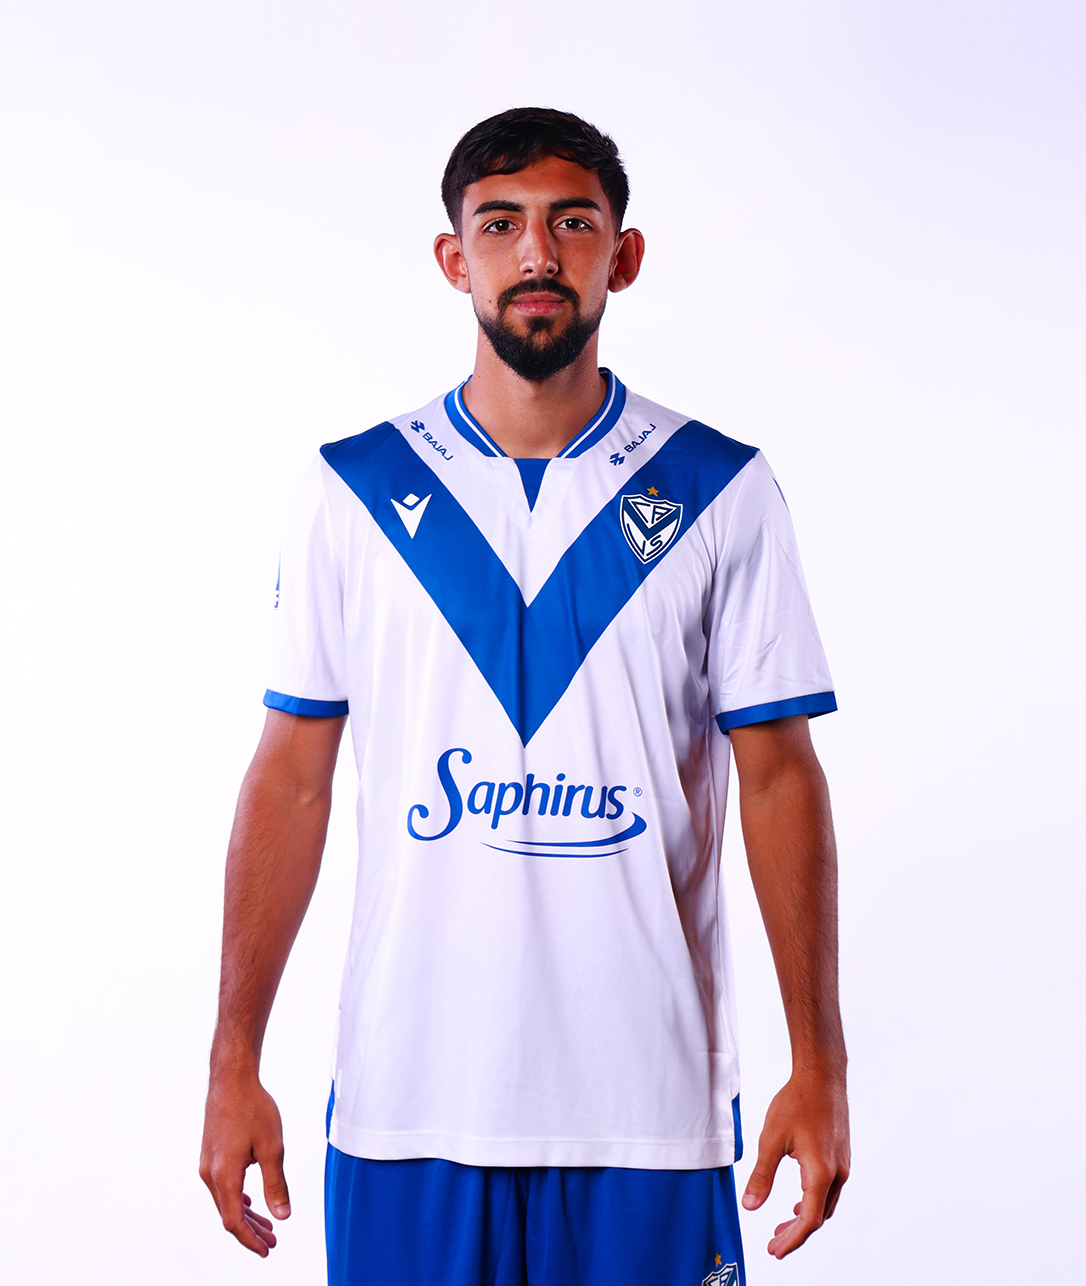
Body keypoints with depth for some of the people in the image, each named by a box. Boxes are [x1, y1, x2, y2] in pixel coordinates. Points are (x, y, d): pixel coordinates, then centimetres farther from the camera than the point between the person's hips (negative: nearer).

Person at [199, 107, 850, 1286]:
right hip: (407, 1099, 1)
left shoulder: (720, 492, 1)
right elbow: (292, 778, 4)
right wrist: (233, 1066, 1)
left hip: (648, 1099, 0)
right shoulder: (351, 493, 3)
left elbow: (779, 780, 1)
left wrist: (818, 1070, -4)